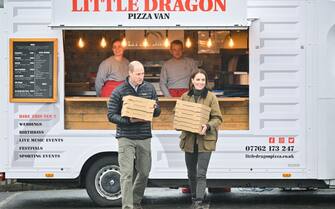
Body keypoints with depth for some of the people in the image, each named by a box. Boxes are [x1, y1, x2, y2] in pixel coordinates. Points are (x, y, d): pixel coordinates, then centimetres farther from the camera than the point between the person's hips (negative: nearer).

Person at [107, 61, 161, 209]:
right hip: (126, 138, -4)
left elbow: (157, 112, 14)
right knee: (127, 174, -9)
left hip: (144, 137, 4)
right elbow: (111, 115, -6)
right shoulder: (118, 92, -5)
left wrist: (155, 108, -11)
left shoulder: (149, 88, 7)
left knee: (144, 172, 10)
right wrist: (129, 120, -20)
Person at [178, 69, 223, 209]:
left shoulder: (211, 97, -3)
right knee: (191, 174, 14)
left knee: (201, 174, -10)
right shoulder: (185, 97, 7)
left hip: (205, 140, -4)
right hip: (189, 139, 4)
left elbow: (217, 118, -4)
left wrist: (208, 126, -22)